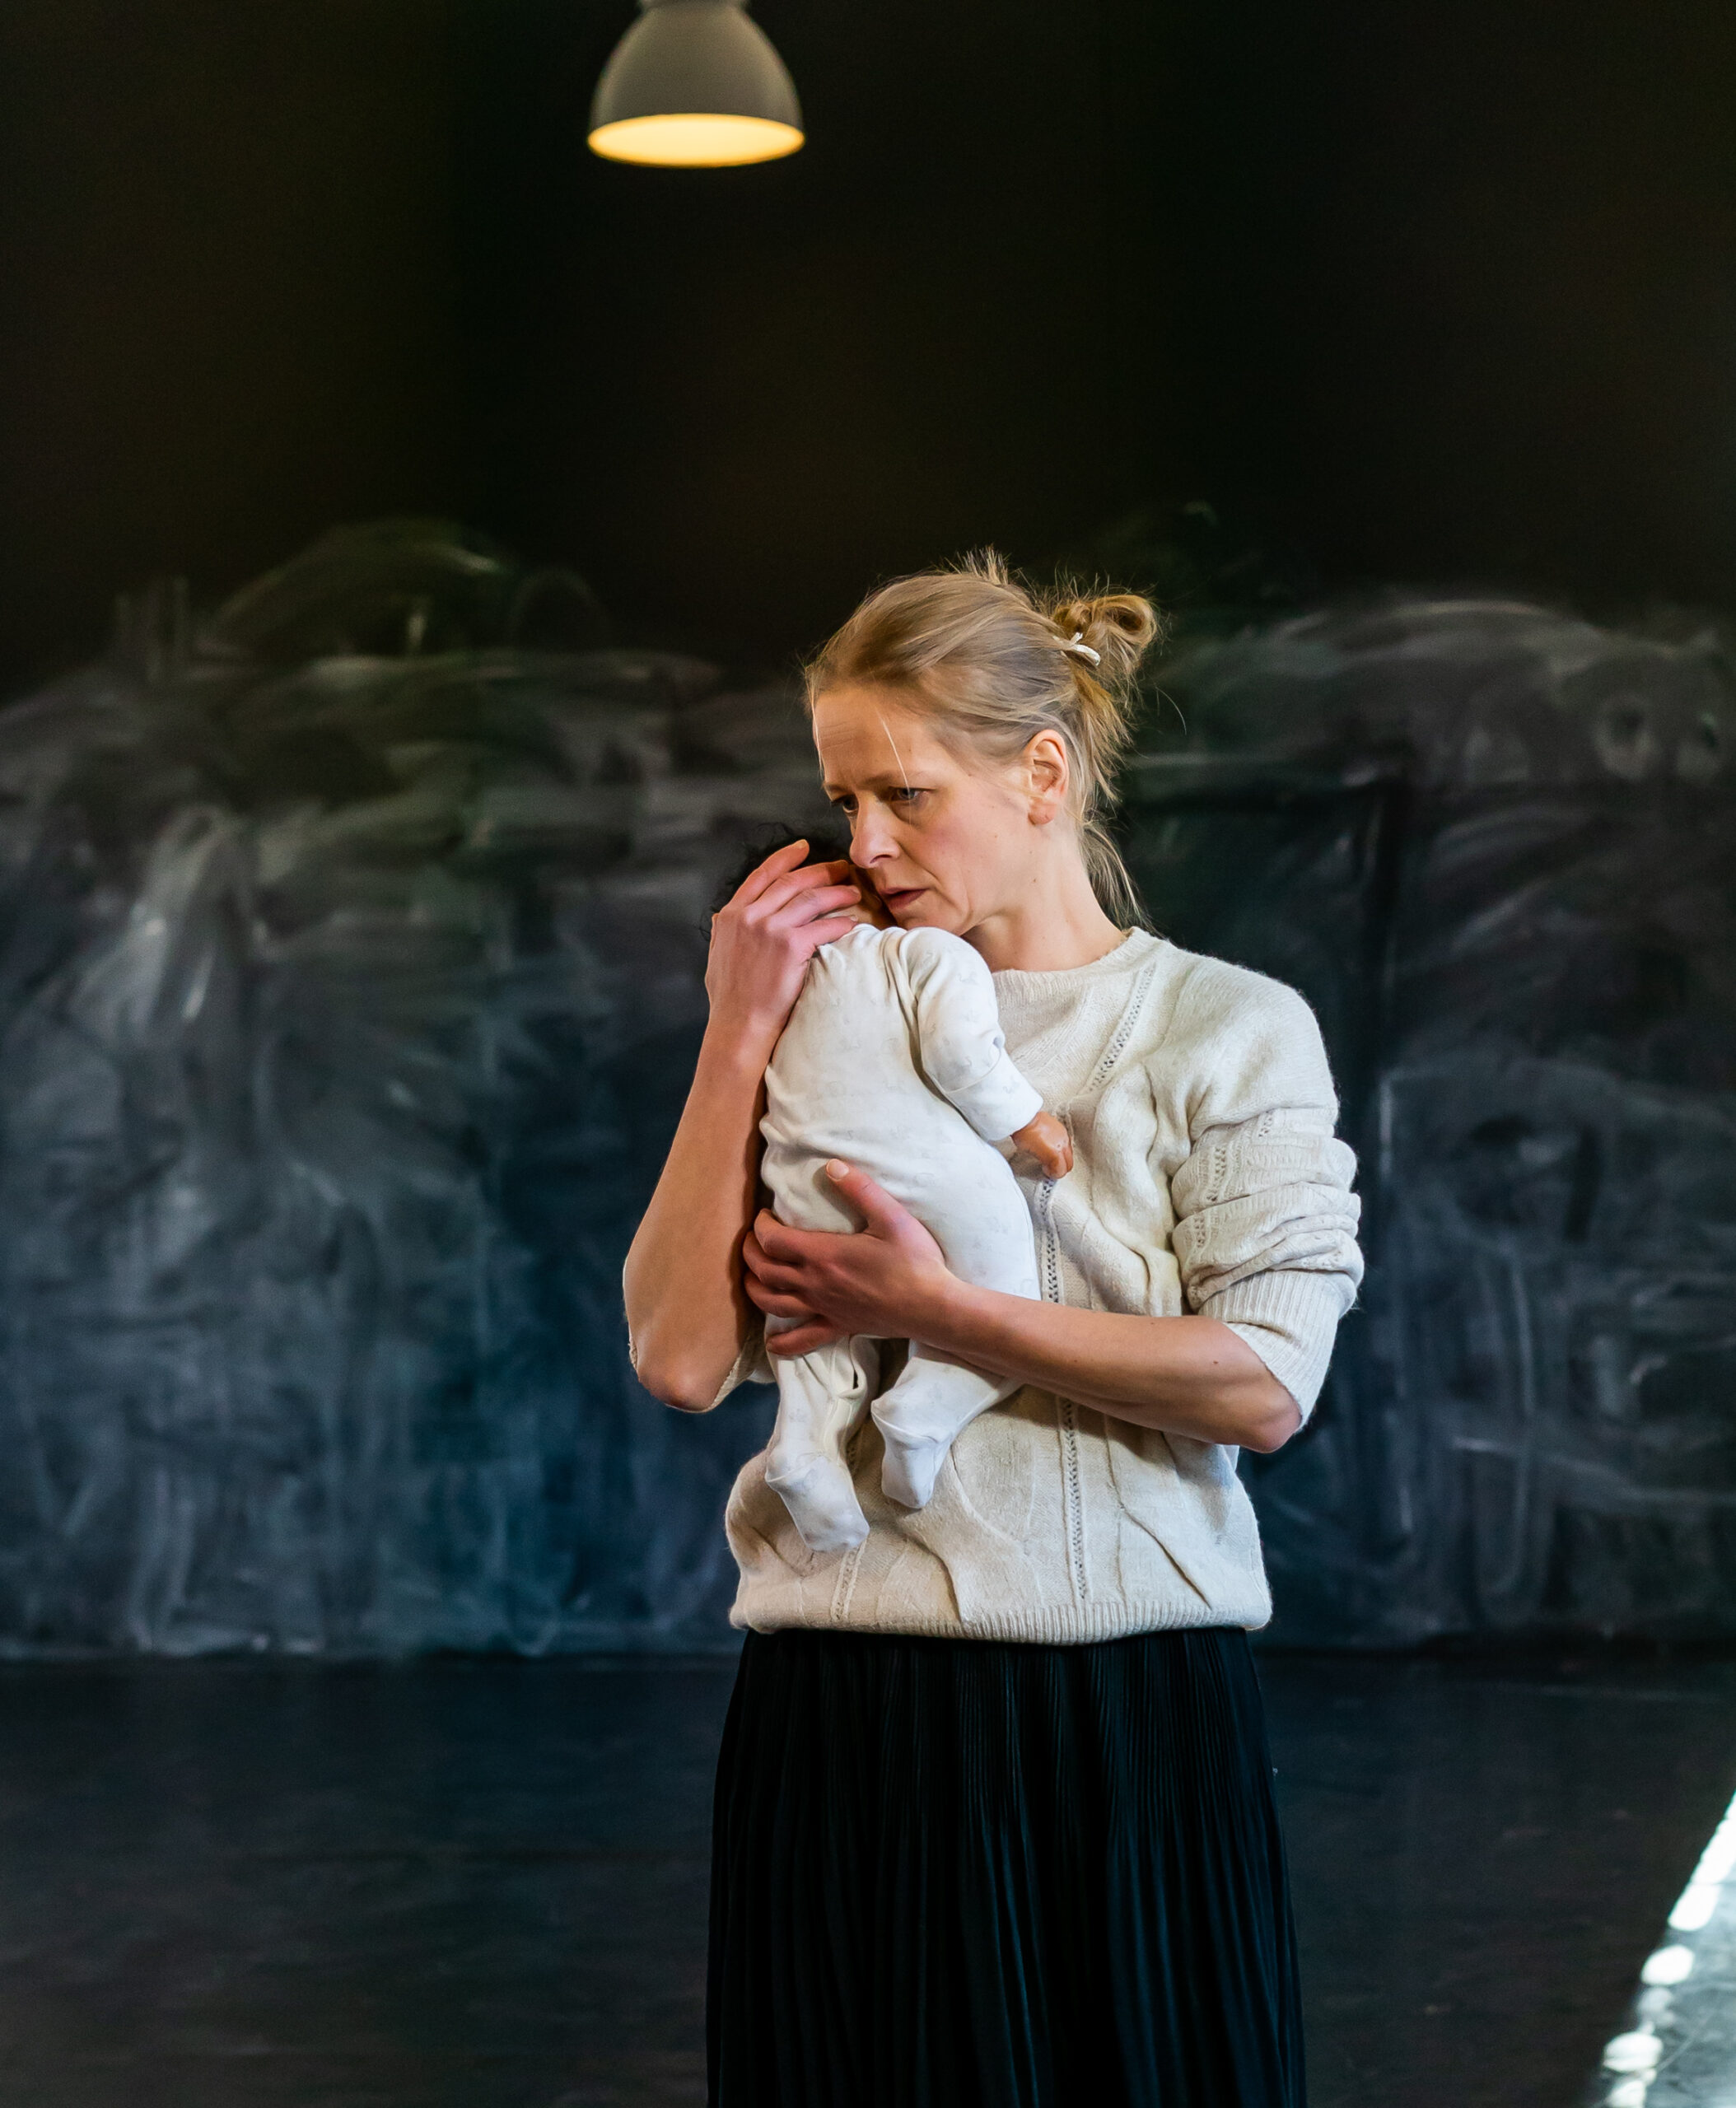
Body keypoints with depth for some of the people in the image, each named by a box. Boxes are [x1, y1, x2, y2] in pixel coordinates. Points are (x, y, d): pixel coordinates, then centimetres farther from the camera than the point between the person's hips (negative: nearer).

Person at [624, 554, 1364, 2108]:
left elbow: (1263, 1384, -10)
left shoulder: (1231, 1030, 3)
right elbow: (682, 1359, -2)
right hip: (845, 1726, 2)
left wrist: (932, 1313, -13)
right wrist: (736, 1042, -5)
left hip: (1132, 1713, -2)